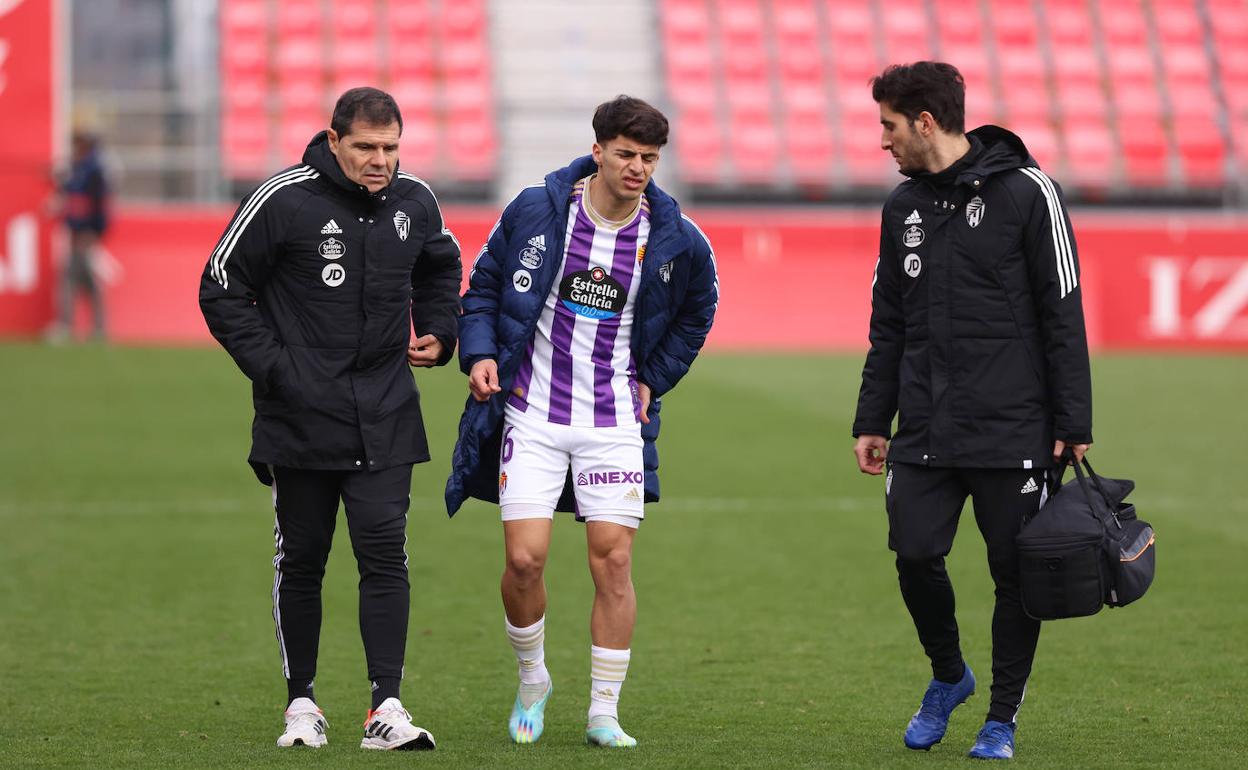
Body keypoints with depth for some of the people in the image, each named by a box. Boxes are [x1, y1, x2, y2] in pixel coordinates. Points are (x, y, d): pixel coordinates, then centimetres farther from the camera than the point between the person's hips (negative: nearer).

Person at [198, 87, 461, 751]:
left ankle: (385, 707, -7)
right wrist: (271, 365, -11)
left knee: (385, 553, -8)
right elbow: (221, 290, -3)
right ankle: (301, 702, 17)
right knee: (301, 560, 5)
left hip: (384, 419, 2)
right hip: (299, 417, -2)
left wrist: (437, 333, 12)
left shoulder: (414, 202, 5)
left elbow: (441, 267, 28)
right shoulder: (283, 201, -9)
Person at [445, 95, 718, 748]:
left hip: (615, 423, 1)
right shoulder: (535, 210, -6)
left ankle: (604, 712, 6)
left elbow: (696, 312, 18)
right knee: (524, 559, -8)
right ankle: (532, 680, 18)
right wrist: (480, 352, -8)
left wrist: (653, 380, 10)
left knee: (613, 563, -4)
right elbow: (484, 285, 7)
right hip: (532, 417, -1)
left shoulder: (675, 239, -3)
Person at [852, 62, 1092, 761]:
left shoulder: (1026, 192, -5)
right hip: (924, 432, 5)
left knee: (1017, 571, 0)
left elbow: (1063, 316, -6)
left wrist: (1074, 425, -9)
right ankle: (948, 676, 22)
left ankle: (1003, 718, 14)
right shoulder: (904, 207, 13)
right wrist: (872, 420, 14)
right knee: (916, 555, -5)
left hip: (1013, 428, -4)